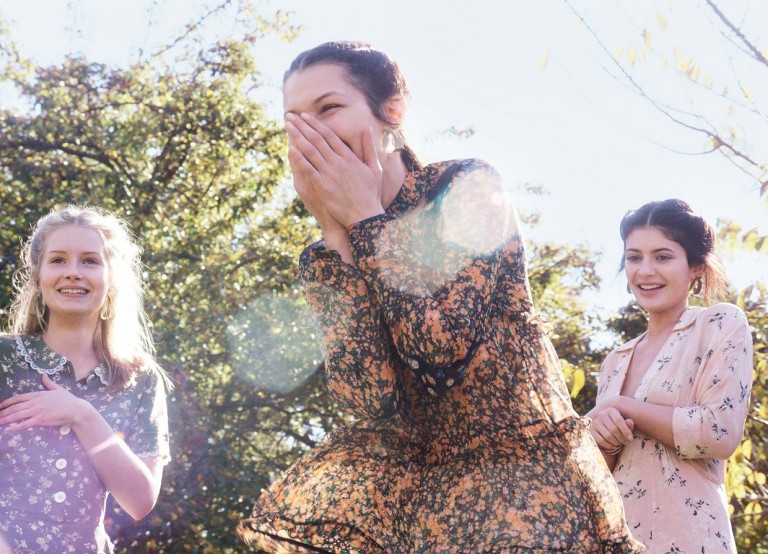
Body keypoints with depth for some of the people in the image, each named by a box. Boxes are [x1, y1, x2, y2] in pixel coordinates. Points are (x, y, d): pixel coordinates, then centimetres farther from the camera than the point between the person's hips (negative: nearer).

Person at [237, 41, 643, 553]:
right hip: (412, 476, 3)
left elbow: (442, 348, -21)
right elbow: (370, 397, -15)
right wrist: (335, 229, -13)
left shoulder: (467, 186, -9)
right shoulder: (325, 255, 0)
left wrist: (364, 218, -14)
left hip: (524, 471, -3)